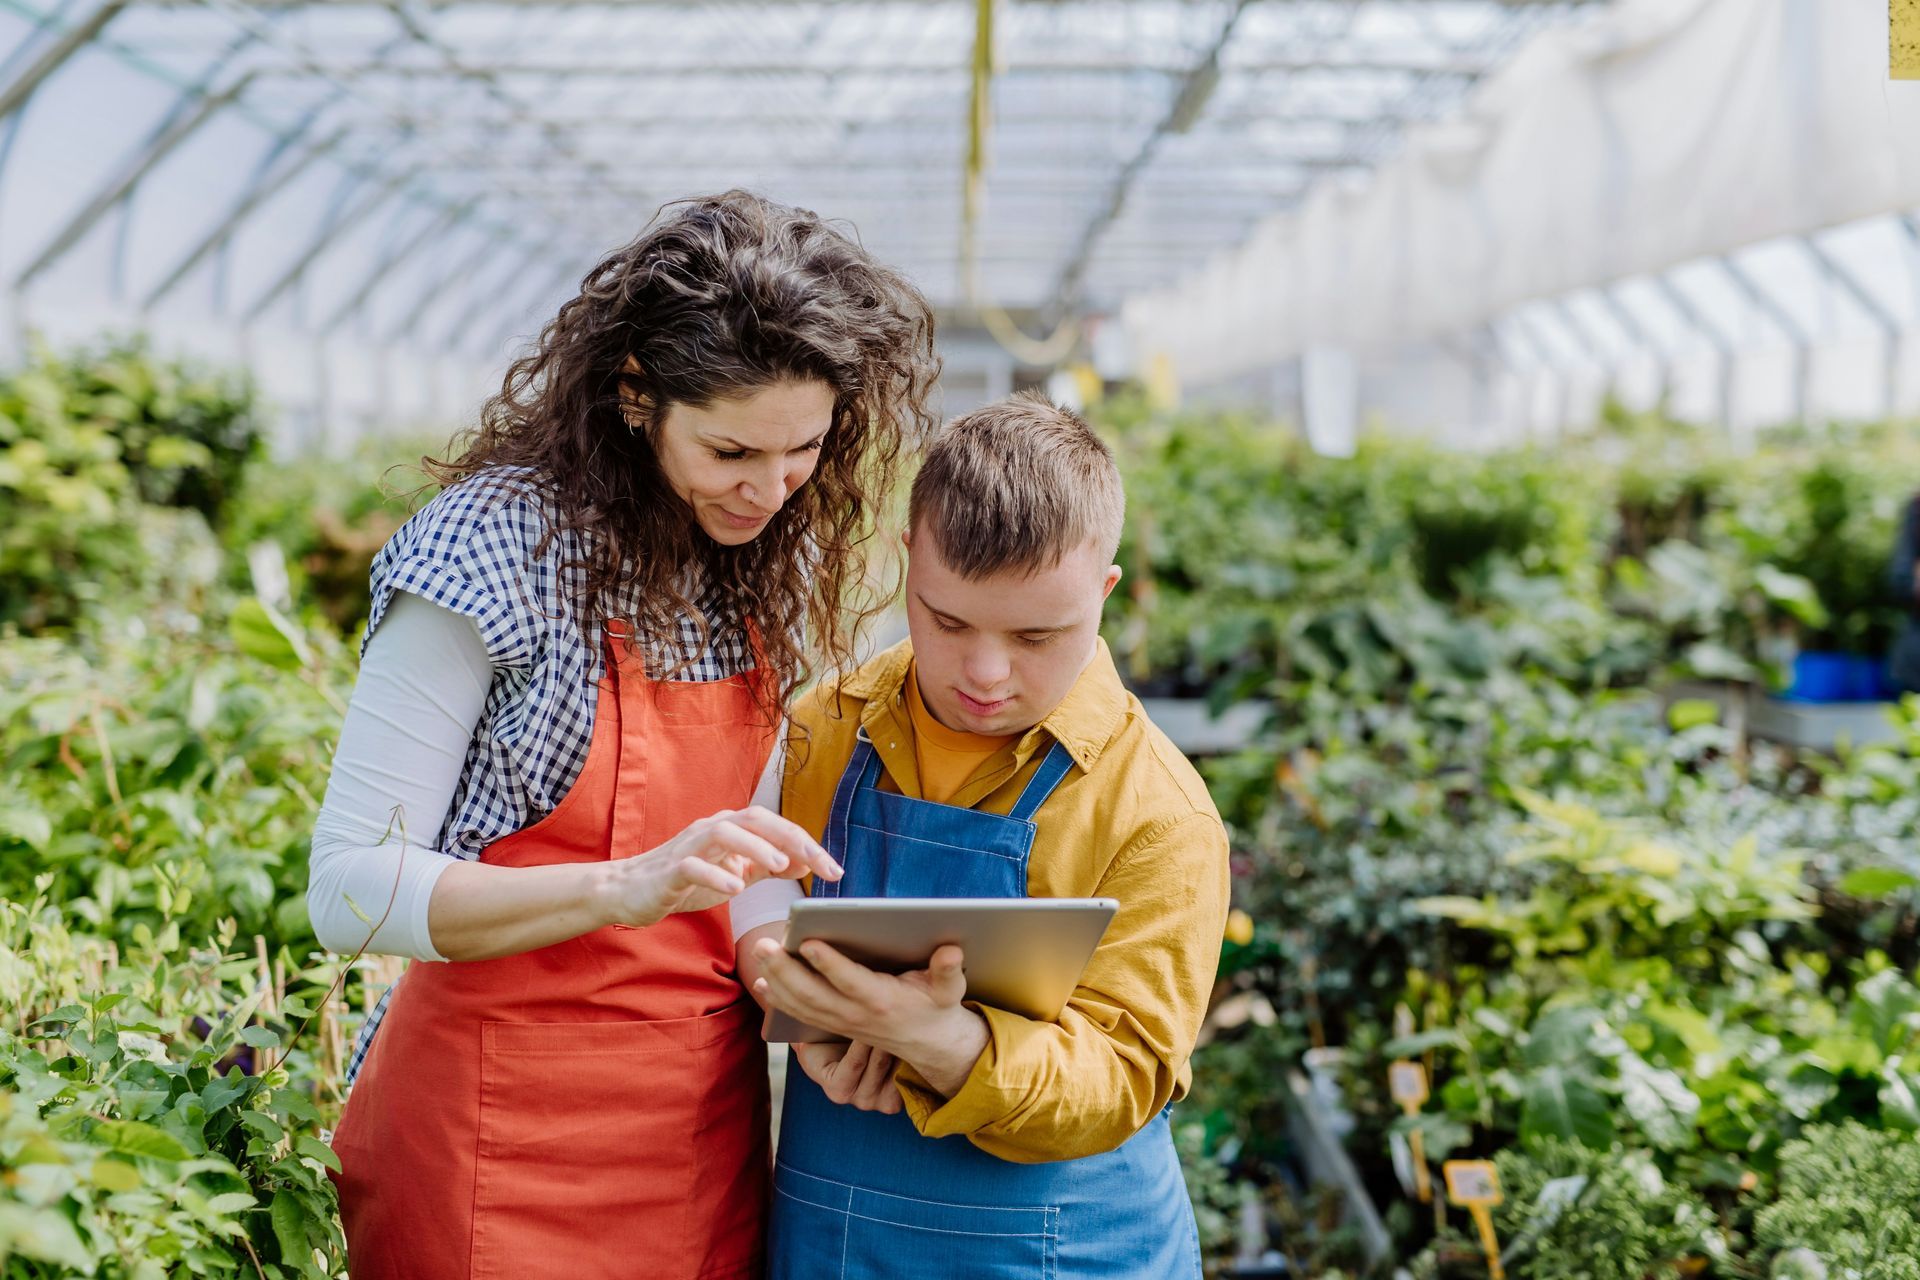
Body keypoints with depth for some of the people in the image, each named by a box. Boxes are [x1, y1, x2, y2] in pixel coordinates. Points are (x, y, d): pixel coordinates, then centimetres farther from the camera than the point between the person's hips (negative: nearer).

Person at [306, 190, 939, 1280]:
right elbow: (352, 887, -19)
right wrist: (627, 886, -30)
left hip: (710, 1127, 6)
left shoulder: (772, 561, 2)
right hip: (512, 1141, -6)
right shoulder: (495, 549, -17)